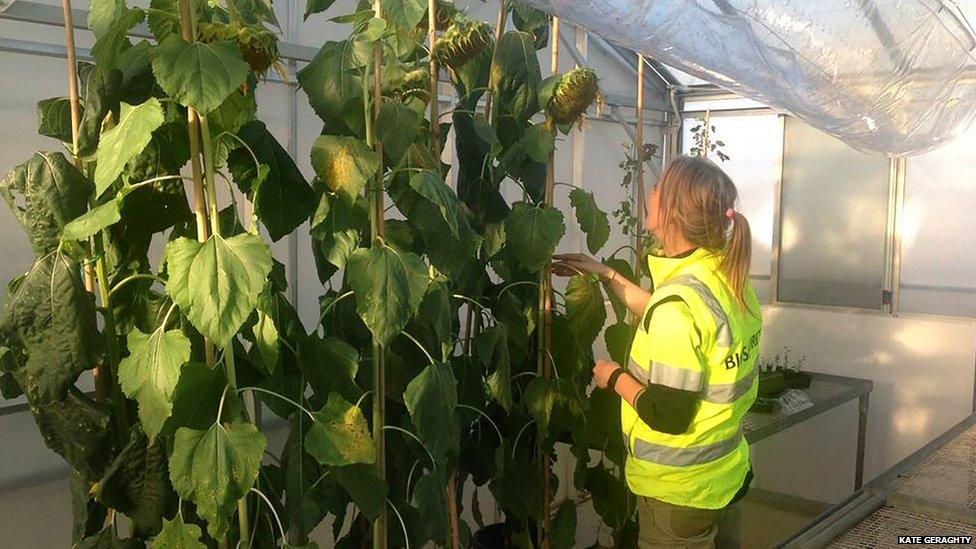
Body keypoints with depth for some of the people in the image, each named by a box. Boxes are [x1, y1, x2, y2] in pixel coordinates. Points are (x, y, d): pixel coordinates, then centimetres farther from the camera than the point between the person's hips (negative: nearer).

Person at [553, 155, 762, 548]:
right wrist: (608, 276, 17)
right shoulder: (728, 276, -4)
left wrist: (615, 377, -10)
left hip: (680, 490, -7)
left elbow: (669, 415, -28)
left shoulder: (679, 300, -30)